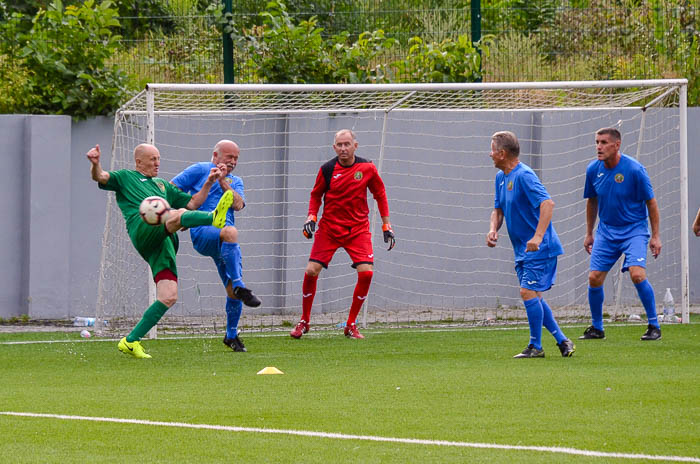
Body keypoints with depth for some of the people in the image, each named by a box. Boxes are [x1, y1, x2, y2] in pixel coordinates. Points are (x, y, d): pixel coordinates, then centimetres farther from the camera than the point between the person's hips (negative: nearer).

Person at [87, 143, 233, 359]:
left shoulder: (162, 186, 39)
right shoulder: (125, 178, 23)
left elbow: (192, 203, 38)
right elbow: (100, 177, 4)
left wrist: (208, 183, 23)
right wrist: (95, 164, -19)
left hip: (165, 243, 6)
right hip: (144, 230, -6)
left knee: (168, 297, -7)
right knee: (178, 215, -36)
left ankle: (130, 341, 0)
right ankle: (213, 218, -66)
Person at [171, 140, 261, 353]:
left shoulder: (235, 181, 26)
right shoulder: (200, 170, 12)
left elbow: (238, 204, 7)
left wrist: (223, 181, 1)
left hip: (224, 243, 6)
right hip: (202, 232, -6)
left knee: (233, 291, 2)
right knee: (230, 232, -40)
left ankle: (231, 335, 19)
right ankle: (239, 286, -45)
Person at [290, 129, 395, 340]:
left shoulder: (367, 168, -4)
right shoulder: (327, 170, -4)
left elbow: (380, 194, 9)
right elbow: (316, 195, 11)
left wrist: (386, 225, 8)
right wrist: (311, 216, -6)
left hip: (358, 228, 0)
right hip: (329, 227, 0)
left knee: (366, 273, -15)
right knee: (311, 271, -10)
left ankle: (351, 325, 2)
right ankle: (304, 322, 10)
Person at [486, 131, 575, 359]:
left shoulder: (523, 175, -18)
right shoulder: (501, 177, 12)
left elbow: (547, 204, -28)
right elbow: (498, 209, 23)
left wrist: (538, 236, -37)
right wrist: (493, 229, 1)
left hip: (539, 248, -10)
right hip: (522, 249, 10)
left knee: (529, 292, -13)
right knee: (533, 297, 10)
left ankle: (535, 346, -4)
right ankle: (562, 341, 16)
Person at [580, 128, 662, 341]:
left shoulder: (634, 169, -15)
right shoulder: (593, 170, -1)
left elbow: (651, 202, -7)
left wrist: (655, 236, -7)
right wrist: (589, 233, 18)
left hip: (634, 229, -5)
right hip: (606, 231, 5)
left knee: (637, 274, -22)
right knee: (594, 278, -4)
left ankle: (654, 326, -9)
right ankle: (596, 328, 15)